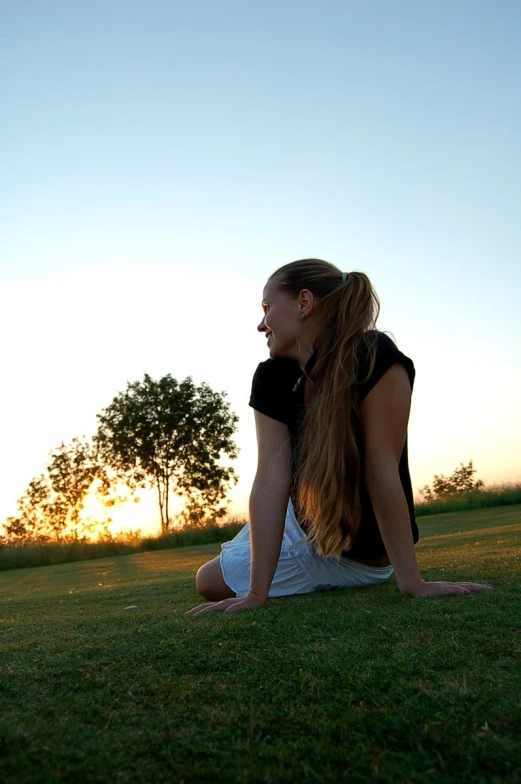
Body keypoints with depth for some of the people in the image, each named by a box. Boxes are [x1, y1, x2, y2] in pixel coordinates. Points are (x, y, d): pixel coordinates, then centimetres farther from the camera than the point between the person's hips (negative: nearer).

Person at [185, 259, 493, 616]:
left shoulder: (376, 361, -33)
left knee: (211, 582, 2)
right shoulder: (271, 378, -16)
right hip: (304, 523, 5)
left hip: (356, 555, -5)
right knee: (209, 577, 19)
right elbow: (271, 480, -25)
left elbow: (381, 472, -33)